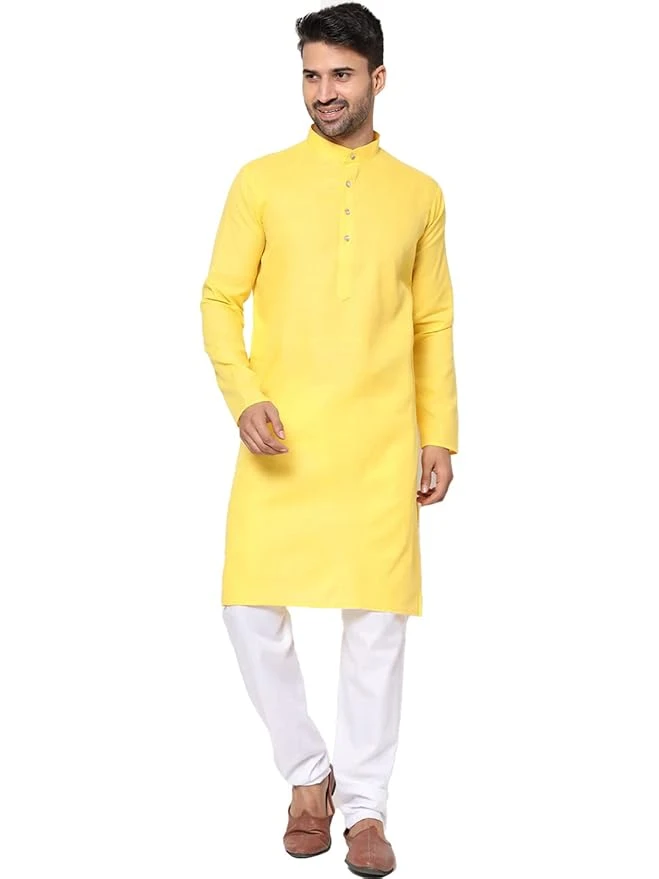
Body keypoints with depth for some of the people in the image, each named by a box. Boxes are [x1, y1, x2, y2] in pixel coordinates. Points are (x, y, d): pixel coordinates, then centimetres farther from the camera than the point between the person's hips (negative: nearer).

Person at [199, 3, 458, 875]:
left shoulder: (419, 194, 9)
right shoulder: (261, 181, 4)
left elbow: (434, 323, 12)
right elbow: (220, 301, 4)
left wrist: (440, 435, 7)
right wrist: (244, 397, -12)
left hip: (381, 444, 1)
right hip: (282, 439, 0)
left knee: (376, 619, 1)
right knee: (253, 610, -4)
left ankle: (365, 805, 17)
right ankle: (309, 773, 20)